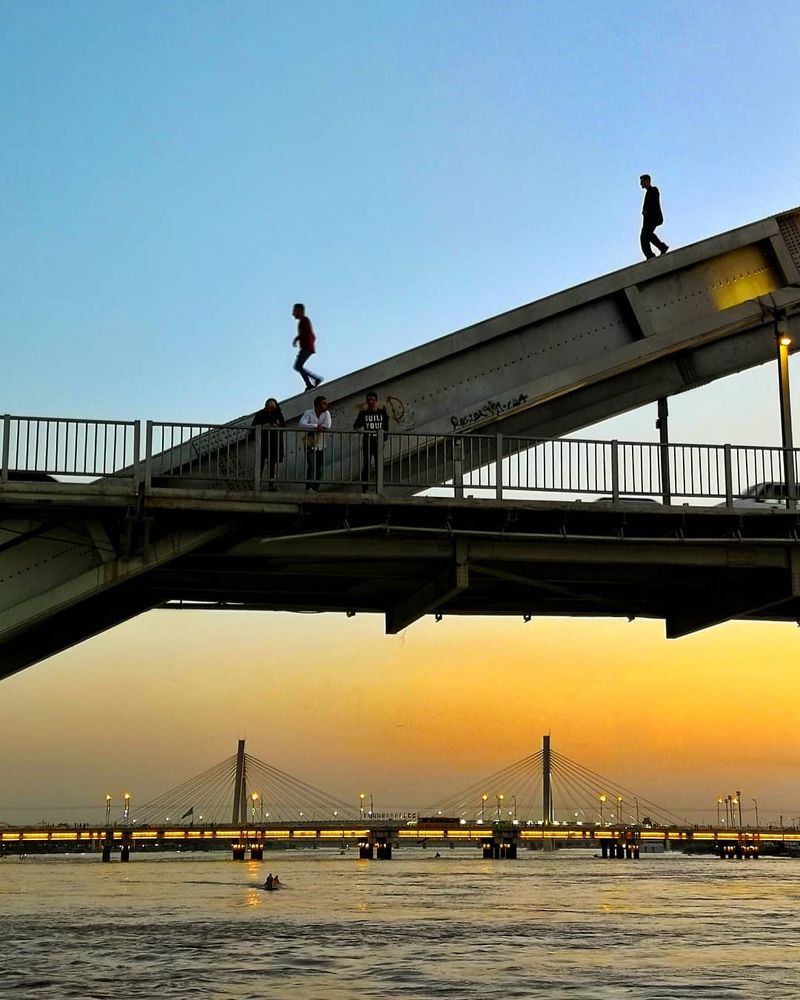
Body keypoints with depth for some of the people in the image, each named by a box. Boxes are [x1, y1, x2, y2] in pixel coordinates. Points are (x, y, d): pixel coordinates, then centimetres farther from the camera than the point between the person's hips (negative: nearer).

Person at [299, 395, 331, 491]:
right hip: (310, 446, -4)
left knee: (319, 469, 5)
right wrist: (316, 426, -30)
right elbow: (302, 424, -25)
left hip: (321, 446, 4)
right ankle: (309, 488, -18)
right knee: (311, 466, -17)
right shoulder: (308, 413, -9)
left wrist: (314, 427, -19)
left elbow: (327, 426, -18)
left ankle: (315, 489, 14)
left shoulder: (326, 413, -3)